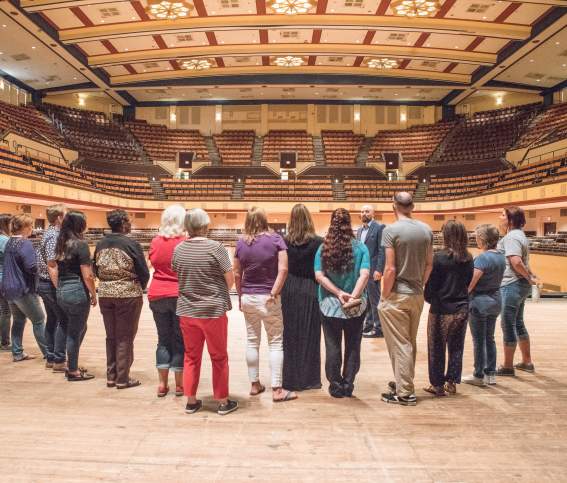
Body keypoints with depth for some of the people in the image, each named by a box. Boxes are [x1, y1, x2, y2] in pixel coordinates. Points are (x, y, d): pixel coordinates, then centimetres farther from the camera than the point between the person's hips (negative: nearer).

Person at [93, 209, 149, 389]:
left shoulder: (101, 244, 3)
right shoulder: (131, 244, -13)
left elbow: (96, 270, 10)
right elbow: (144, 273, -11)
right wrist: (140, 287, 8)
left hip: (105, 294, 5)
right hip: (128, 295, -5)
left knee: (111, 336, 16)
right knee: (125, 338, 4)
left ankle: (111, 376, 23)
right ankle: (122, 379, 10)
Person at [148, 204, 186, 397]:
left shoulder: (155, 242, 1)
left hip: (157, 295, 3)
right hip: (180, 295, -3)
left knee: (163, 339, 13)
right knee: (179, 340, 6)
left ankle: (162, 384, 16)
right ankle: (179, 385, 14)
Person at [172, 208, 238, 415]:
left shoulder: (178, 249, -1)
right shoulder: (216, 247, -13)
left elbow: (177, 274, 9)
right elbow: (230, 280, -10)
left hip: (186, 311, 4)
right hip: (213, 310, -4)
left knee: (191, 356, 15)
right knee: (219, 357, 9)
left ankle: (191, 401, 22)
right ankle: (223, 401, 18)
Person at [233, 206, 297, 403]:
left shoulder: (241, 243, 1)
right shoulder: (275, 239, -7)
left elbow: (237, 274, 5)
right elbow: (283, 269, -16)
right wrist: (274, 292, -11)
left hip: (248, 298, 3)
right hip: (268, 299, -3)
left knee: (252, 341, 14)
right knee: (275, 343, 4)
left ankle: (255, 384, 22)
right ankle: (277, 390, 4)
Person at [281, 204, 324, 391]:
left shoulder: (284, 242, -5)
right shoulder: (318, 242, -10)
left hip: (289, 291, 2)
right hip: (310, 290, -2)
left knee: (290, 334, 12)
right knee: (309, 334, 9)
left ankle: (291, 378, 19)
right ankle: (309, 378, 16)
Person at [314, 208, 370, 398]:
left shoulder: (323, 248, -5)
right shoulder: (360, 247, -7)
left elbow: (319, 276, -13)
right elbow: (364, 274, -18)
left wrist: (339, 293, -14)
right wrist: (353, 296, -20)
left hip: (330, 305, 1)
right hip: (356, 306, 0)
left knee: (332, 347, 12)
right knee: (353, 346, 13)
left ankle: (336, 386, 18)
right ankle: (348, 385, 18)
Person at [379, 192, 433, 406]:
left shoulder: (391, 230, -13)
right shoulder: (426, 230, 4)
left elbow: (390, 269, -17)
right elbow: (429, 264, 8)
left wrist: (384, 296, -8)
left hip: (397, 295, -6)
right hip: (417, 295, 6)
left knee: (400, 344, 2)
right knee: (410, 343, 17)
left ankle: (405, 393, 8)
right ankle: (403, 382, 31)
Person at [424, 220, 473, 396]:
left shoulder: (439, 257, -14)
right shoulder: (468, 258, 0)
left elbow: (431, 283, -10)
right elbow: (469, 282, 9)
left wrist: (428, 297, 7)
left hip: (441, 309, -4)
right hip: (461, 309, 5)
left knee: (437, 348, 8)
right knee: (456, 347, 15)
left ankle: (438, 384, 15)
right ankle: (452, 382, 22)